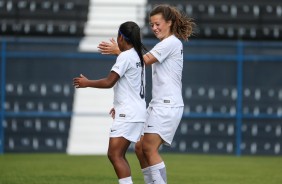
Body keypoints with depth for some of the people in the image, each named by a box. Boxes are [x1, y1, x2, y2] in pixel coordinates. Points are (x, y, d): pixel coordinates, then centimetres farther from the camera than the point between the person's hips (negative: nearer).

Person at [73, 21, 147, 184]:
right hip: (137, 112, 10)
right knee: (118, 155, 13)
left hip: (128, 115, -10)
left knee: (115, 155, -13)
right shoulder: (138, 56, 15)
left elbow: (109, 82, -16)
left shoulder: (125, 57, -14)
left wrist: (87, 83, -2)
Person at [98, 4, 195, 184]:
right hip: (158, 104, 10)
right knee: (140, 147, 6)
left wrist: (118, 51, -14)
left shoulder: (172, 43, -9)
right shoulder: (165, 44, 21)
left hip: (168, 105, -10)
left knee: (150, 149, -14)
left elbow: (145, 60, -16)